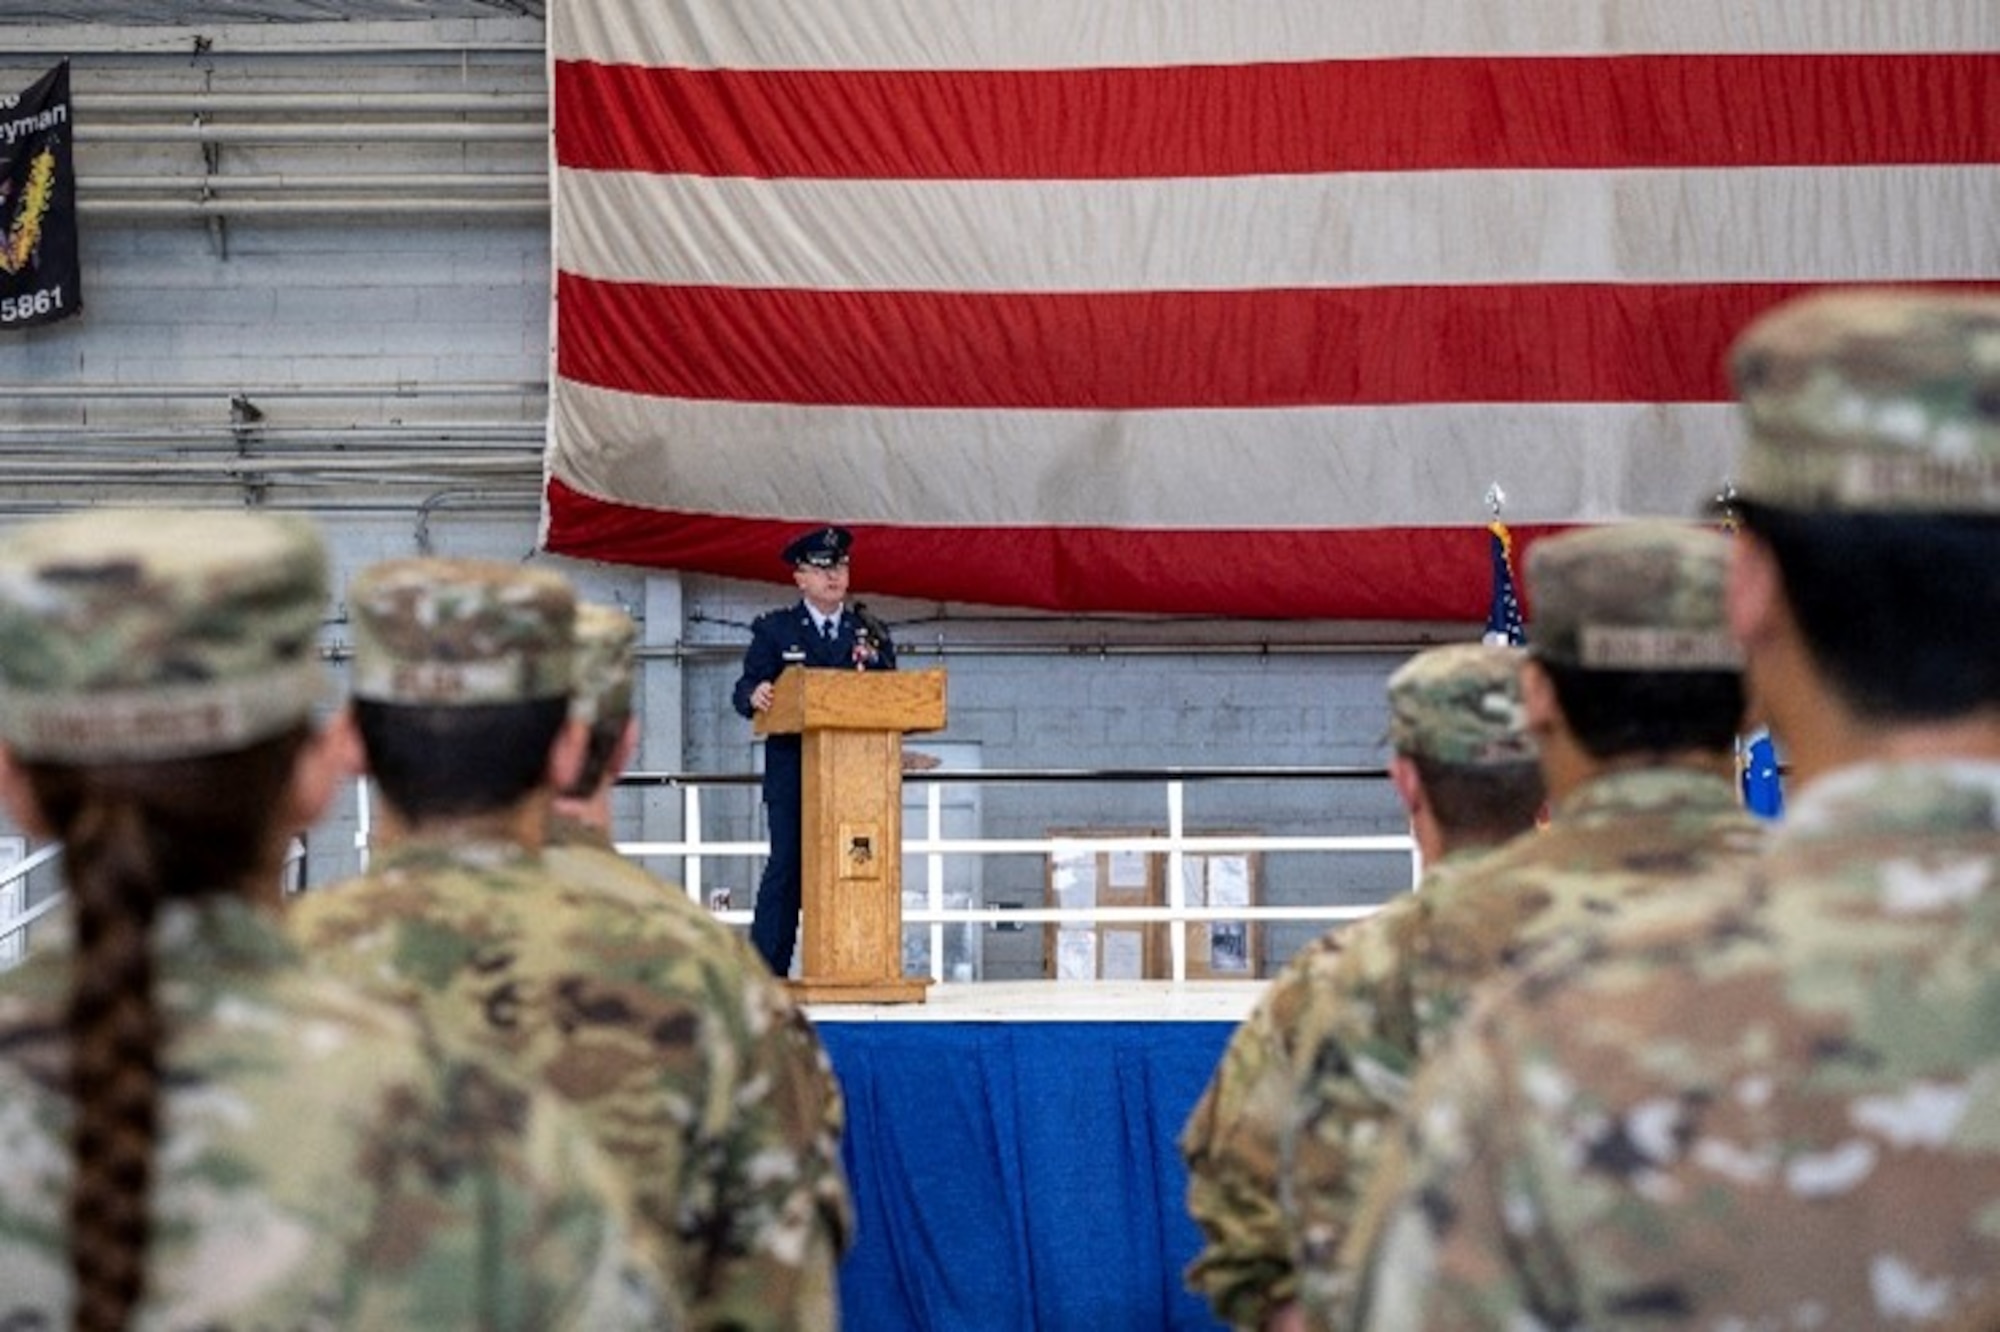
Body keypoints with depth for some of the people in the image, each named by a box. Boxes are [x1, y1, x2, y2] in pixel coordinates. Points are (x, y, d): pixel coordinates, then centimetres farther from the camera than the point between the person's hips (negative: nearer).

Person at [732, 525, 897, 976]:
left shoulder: (871, 633, 17)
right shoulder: (774, 630, 8)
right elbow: (745, 689, 0)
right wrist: (754, 697, -23)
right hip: (793, 773, -3)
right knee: (787, 866, -8)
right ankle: (767, 971, -7)